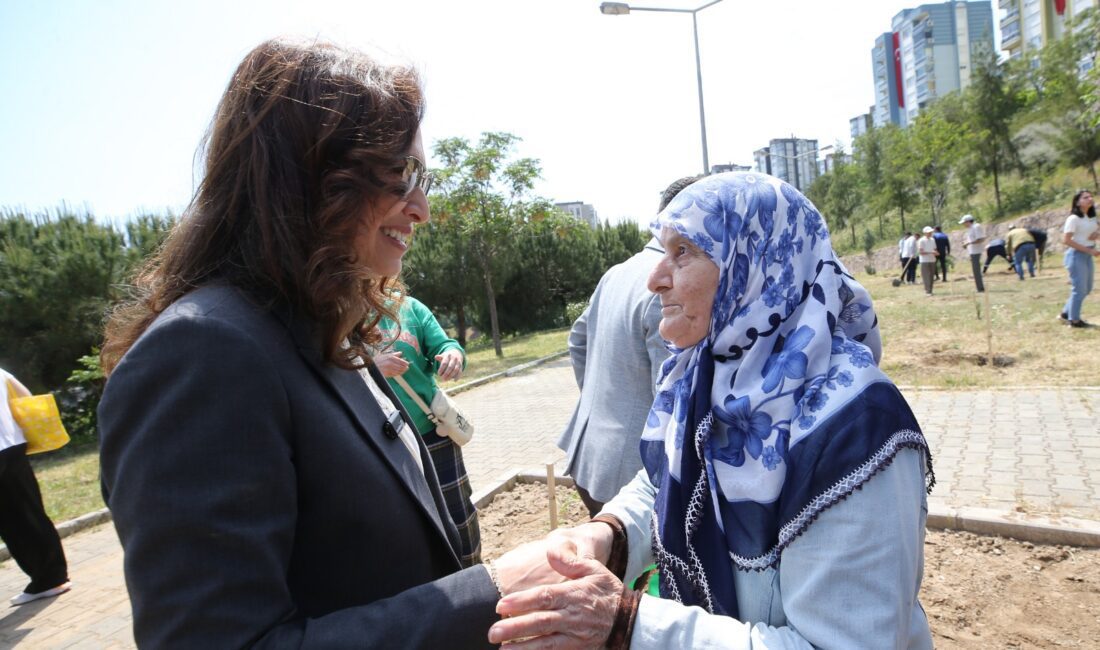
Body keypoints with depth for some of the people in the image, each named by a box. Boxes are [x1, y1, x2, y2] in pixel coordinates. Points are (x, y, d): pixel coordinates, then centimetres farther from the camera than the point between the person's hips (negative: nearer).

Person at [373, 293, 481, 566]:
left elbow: (442, 345, -3)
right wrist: (370, 368, -26)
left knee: (459, 517, 10)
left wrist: (454, 354, -26)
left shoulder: (409, 307, 3)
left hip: (433, 433, 2)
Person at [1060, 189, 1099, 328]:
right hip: (1076, 255, -9)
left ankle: (1066, 313, 25)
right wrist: (1089, 250, -20)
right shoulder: (1073, 219, -13)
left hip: (1088, 255, 9)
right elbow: (1066, 240, -19)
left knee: (1087, 288, 13)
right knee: (1079, 288, -5)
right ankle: (1074, 319, 6)